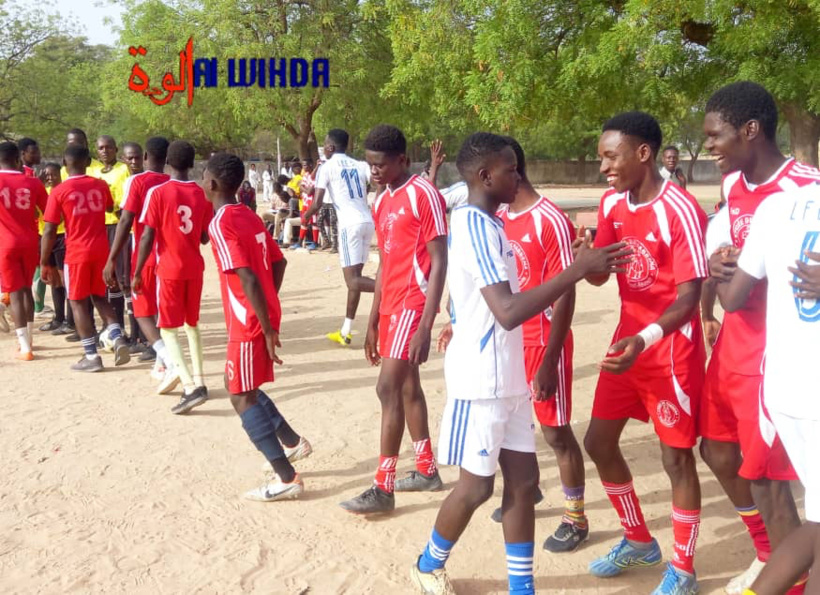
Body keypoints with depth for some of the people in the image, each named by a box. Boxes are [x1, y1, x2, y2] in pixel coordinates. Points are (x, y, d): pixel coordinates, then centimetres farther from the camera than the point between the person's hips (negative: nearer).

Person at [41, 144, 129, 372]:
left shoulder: (59, 191, -8)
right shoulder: (101, 186, 4)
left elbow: (49, 231, -9)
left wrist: (44, 262, -1)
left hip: (76, 253, -4)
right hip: (101, 250, 4)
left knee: (79, 302, 6)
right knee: (99, 297, 19)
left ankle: (91, 356, 6)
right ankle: (117, 337, -1)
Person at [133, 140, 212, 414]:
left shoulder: (157, 192, -10)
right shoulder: (202, 194, 2)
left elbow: (148, 237, -13)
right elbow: (204, 238, 7)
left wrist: (137, 272, -5)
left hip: (169, 268, -4)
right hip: (194, 267, 5)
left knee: (168, 329, -1)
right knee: (192, 324, 19)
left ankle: (191, 387, -15)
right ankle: (198, 381, 18)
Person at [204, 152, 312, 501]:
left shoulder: (220, 224, -17)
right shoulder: (250, 217, 10)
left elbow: (248, 278, -24)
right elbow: (278, 262, 15)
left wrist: (267, 327, -22)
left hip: (249, 324, -9)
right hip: (262, 317, 9)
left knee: (242, 398, -1)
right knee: (241, 386, 23)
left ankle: (287, 479, -1)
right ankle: (293, 443, 30)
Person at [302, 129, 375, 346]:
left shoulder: (327, 167, 2)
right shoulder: (360, 165, 16)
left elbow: (317, 204, -2)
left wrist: (304, 217, 15)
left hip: (350, 224, -6)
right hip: (368, 222, 7)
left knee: (352, 279, -8)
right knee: (353, 278, 12)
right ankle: (345, 332, 18)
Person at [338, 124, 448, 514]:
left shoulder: (424, 195, -13)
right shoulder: (382, 202, 13)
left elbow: (439, 263, -16)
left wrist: (426, 325, -21)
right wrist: (373, 322, 18)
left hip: (413, 304, -9)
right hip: (391, 305, 9)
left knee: (388, 389, -10)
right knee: (407, 388, 14)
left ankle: (383, 488, -3)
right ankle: (427, 470, 27)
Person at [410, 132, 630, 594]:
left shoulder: (487, 223, 11)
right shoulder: (474, 225, -20)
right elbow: (508, 311, -30)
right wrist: (579, 269, -28)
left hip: (508, 379, 9)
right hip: (481, 381, -9)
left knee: (523, 479, 10)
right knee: (476, 486, 6)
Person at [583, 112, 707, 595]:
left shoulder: (680, 210, -20)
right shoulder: (612, 204, 3)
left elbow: (689, 297, -21)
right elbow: (599, 275, 8)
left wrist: (645, 339, -37)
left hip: (671, 349, -8)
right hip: (627, 340, 8)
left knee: (676, 455, 2)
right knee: (599, 441, 12)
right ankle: (639, 541, 33)